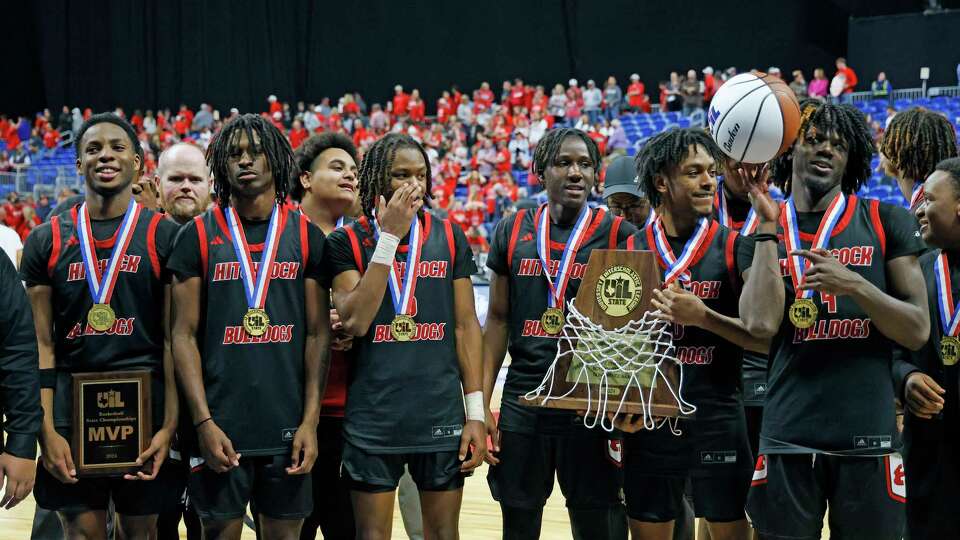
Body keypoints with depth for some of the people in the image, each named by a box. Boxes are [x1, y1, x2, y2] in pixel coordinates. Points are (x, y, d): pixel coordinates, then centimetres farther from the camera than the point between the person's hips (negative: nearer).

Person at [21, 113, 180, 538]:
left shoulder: (163, 236, 1)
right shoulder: (47, 240, 5)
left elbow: (174, 338, -2)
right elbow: (41, 343, 3)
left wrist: (170, 425, -10)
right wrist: (46, 429, -6)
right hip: (71, 407, 1)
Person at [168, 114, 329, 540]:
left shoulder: (306, 236, 5)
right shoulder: (198, 236, 1)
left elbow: (318, 334, 4)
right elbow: (184, 334, -1)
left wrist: (310, 421, -4)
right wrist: (203, 422, -10)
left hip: (287, 426, 1)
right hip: (220, 425, -1)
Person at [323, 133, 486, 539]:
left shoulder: (449, 238, 5)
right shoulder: (346, 242, -2)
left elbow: (466, 326, 6)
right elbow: (354, 322, -15)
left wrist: (476, 412, 0)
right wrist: (389, 236, -16)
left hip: (441, 414, 2)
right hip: (372, 418, -2)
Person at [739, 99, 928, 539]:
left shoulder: (886, 223, 3)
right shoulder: (762, 233, 7)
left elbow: (918, 332, -1)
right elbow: (761, 325, -10)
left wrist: (856, 286, -15)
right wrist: (768, 226, -8)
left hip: (868, 437, -1)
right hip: (787, 438, 1)